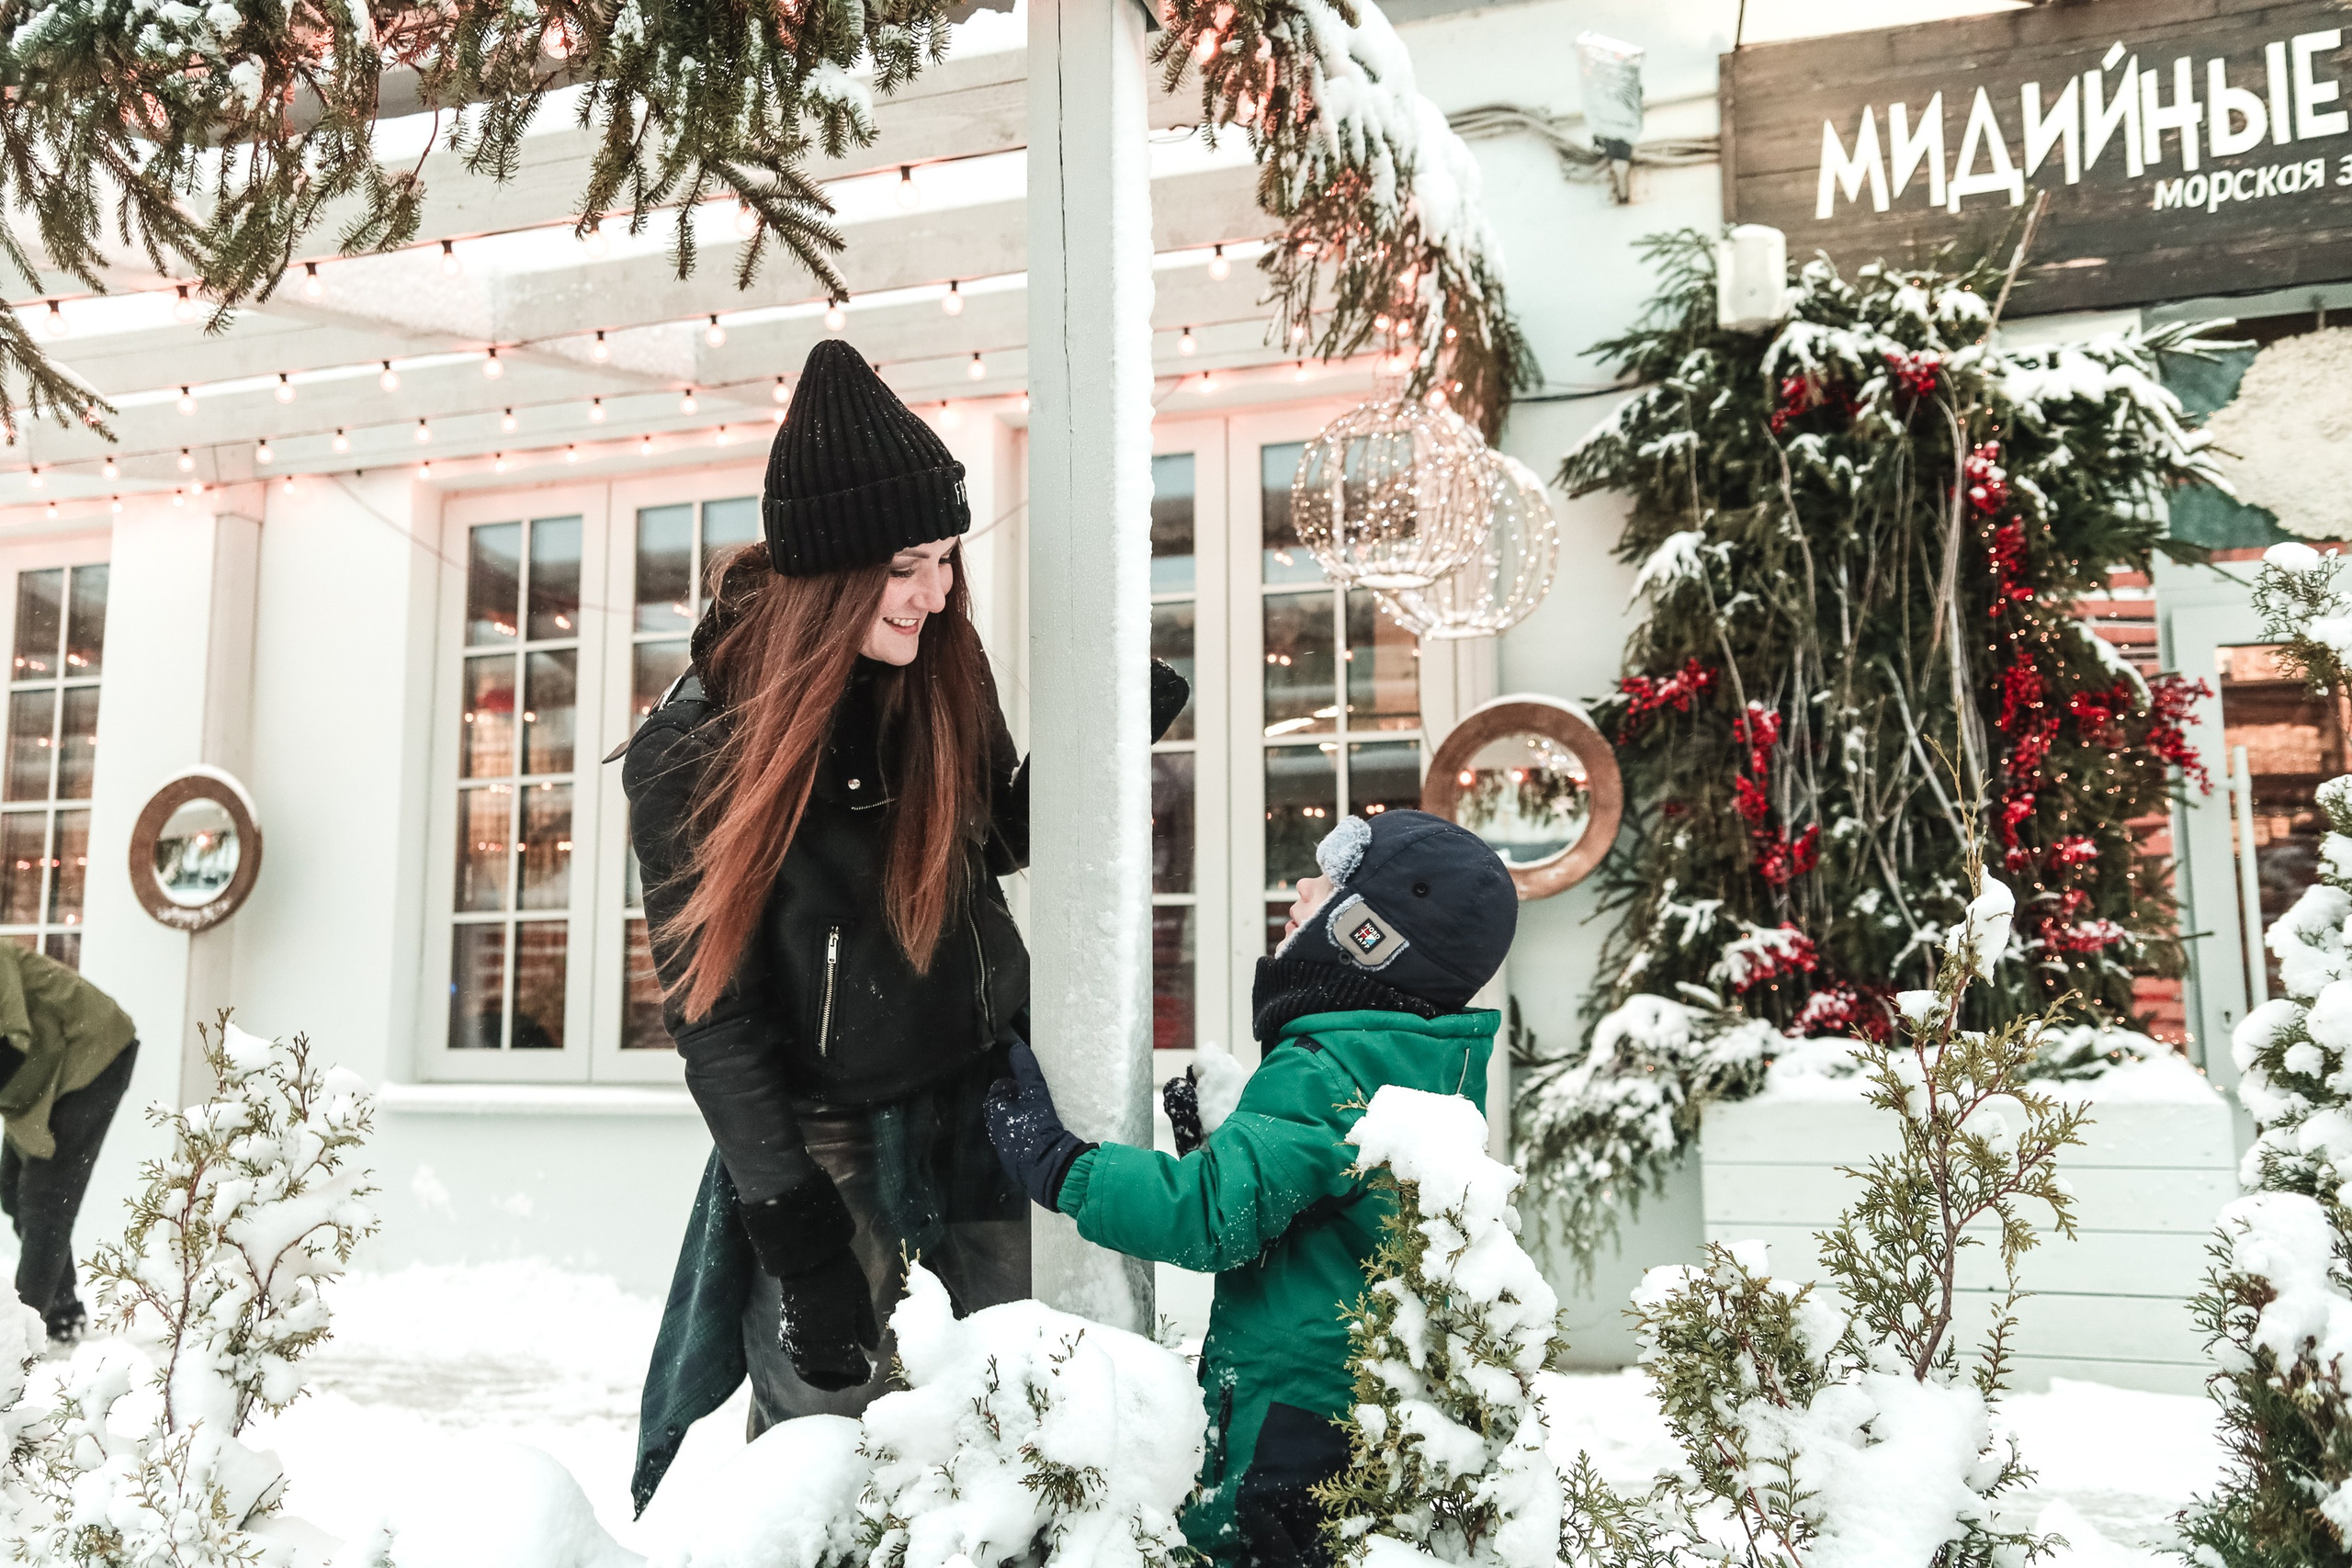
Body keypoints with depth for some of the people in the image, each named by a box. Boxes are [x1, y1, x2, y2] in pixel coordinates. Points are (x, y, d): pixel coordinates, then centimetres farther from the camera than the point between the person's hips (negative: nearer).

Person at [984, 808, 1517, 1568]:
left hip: (1293, 1419, -9)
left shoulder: (1321, 1072, -21)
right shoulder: (1444, 1063, 7)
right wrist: (1217, 1134, 8)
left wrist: (1055, 1162, -20)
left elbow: (1212, 1214, -25)